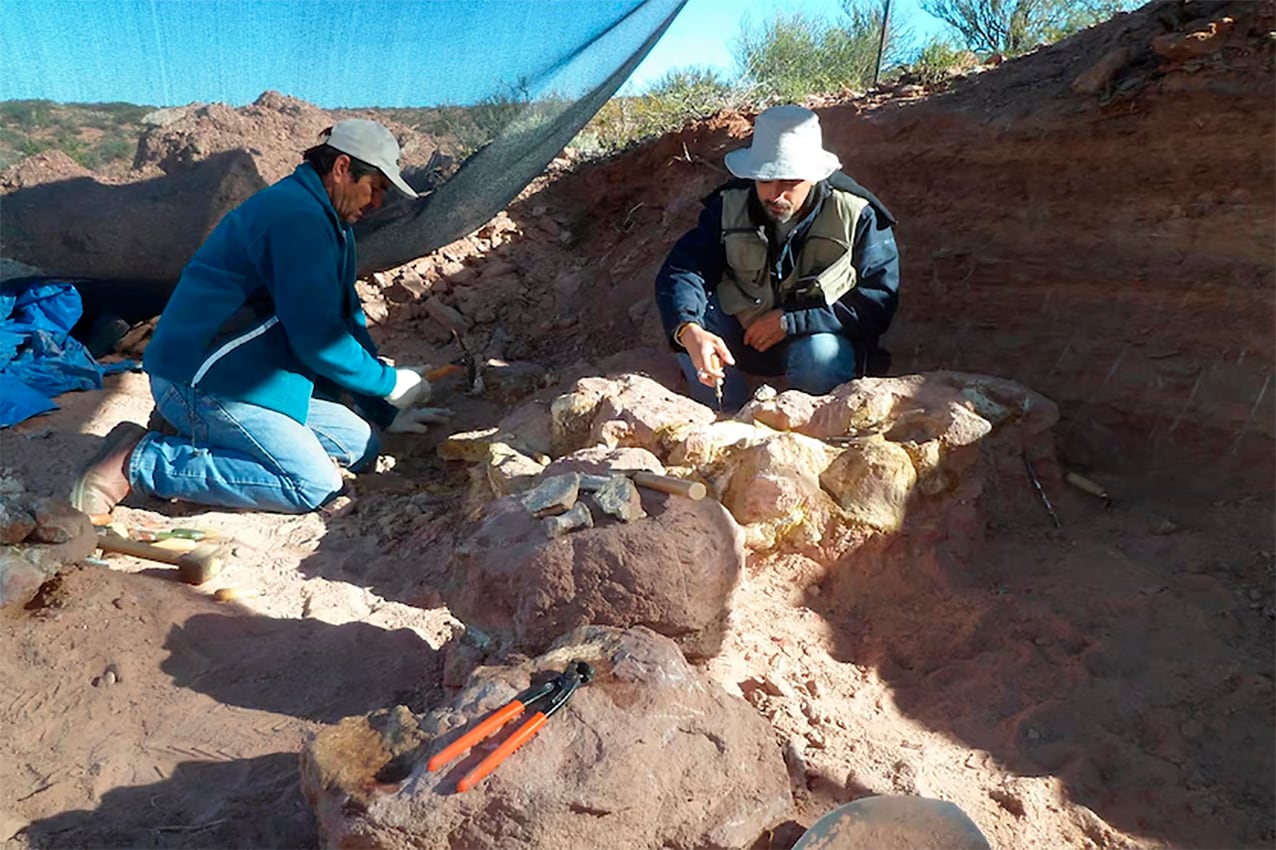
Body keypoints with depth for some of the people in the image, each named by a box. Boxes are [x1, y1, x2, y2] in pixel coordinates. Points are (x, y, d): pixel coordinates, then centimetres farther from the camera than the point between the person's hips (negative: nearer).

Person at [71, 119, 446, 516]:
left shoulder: (330, 222, 14)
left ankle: (194, 431, 8)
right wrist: (390, 383, -8)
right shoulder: (299, 216, -19)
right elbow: (316, 337, -22)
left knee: (360, 447, 5)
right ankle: (141, 460, -10)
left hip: (259, 375, 10)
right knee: (315, 486, -18)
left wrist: (387, 413, 15)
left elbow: (346, 319, 18)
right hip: (201, 380, -10)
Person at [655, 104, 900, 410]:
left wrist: (790, 321, -25)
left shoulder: (857, 215, -17)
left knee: (821, 356, -37)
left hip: (817, 335, -2)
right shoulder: (730, 204, -12)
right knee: (689, 307, -25)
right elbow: (681, 270, -23)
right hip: (745, 339, 3)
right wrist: (690, 332, -45)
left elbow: (878, 300, -17)